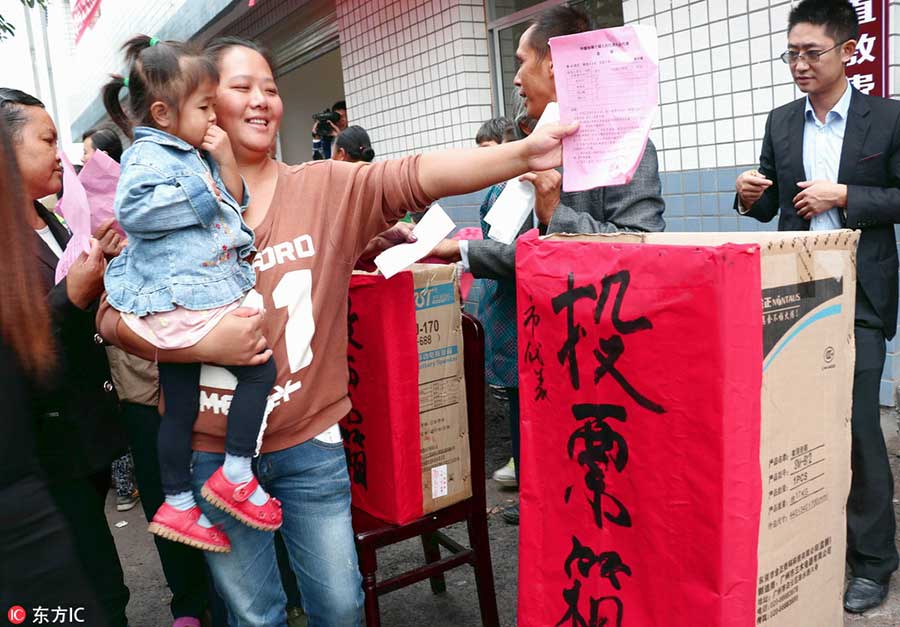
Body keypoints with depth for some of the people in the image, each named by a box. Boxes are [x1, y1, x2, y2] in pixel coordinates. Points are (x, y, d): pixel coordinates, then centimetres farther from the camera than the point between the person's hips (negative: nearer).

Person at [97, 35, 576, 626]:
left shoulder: (325, 188, -4)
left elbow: (413, 177, -19)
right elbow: (113, 316, -5)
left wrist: (524, 153, -32)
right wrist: (204, 342, -22)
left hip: (311, 443, 1)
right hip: (211, 450, 0)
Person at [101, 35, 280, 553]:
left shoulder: (195, 155, 17)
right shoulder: (148, 156, -11)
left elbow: (235, 202, 22)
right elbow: (132, 209, -27)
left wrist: (225, 160, 6)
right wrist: (199, 195, -19)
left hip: (196, 295, 9)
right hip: (176, 299, -9)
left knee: (180, 407, 14)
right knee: (260, 366, -10)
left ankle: (178, 505, 26)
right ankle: (236, 475, 1)